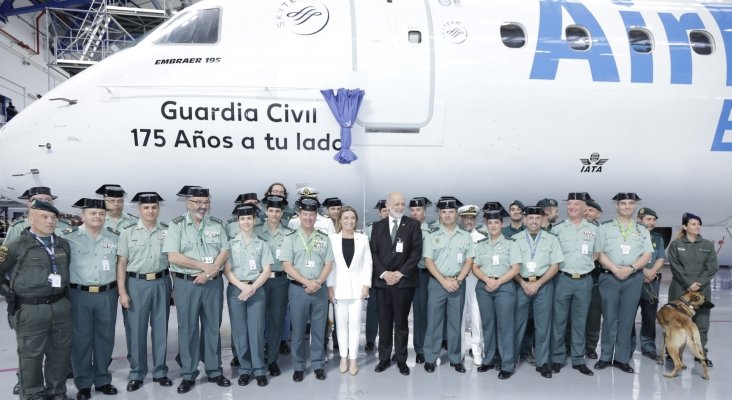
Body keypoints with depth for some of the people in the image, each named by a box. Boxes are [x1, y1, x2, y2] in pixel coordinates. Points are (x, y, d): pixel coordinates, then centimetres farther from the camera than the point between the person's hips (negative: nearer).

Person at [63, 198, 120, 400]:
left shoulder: (115, 237, 5)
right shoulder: (69, 237, -3)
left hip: (107, 295, 2)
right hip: (79, 295, -2)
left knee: (105, 337, 10)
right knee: (81, 338, 6)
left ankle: (102, 379, 24)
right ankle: (83, 383, 19)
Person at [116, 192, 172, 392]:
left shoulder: (167, 231, 3)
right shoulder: (128, 232, 0)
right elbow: (121, 264, 0)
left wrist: (175, 287, 4)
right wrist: (122, 291, -5)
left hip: (162, 283, 1)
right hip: (136, 283, -1)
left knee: (160, 328, 9)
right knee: (136, 329, 4)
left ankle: (160, 371, 21)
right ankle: (136, 374, 18)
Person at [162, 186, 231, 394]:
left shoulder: (217, 224, 5)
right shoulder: (176, 225, -4)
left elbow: (224, 252, 0)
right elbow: (173, 257, -13)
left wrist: (210, 271, -15)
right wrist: (204, 265, -14)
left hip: (213, 283, 3)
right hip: (186, 283, -2)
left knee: (213, 327, 10)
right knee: (187, 329, 6)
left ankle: (214, 371, 22)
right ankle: (188, 375, 17)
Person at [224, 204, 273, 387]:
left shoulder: (262, 244, 6)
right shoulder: (230, 244, 6)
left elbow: (266, 271, 2)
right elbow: (227, 270, 0)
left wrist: (252, 288, -12)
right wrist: (243, 286, -14)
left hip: (257, 290, 0)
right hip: (235, 290, 1)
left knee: (256, 329, -2)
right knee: (239, 330, 3)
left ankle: (259, 369, 8)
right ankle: (245, 368, 14)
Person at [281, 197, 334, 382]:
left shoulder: (324, 238, 6)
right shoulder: (291, 238, -1)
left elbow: (329, 264, 4)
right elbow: (287, 266, -7)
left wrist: (318, 282, -12)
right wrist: (307, 283, -15)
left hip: (320, 289, 2)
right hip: (298, 289, -2)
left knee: (319, 329, 8)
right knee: (298, 330, 5)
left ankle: (319, 365, 20)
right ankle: (298, 367, 18)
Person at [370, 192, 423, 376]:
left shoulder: (413, 225, 3)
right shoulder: (378, 226, 10)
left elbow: (416, 251, -4)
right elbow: (373, 252, 6)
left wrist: (400, 273, -10)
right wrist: (384, 273, -8)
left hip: (404, 281, -2)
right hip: (382, 280, 2)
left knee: (401, 322, 5)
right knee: (384, 322, 7)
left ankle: (401, 360, 16)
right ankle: (384, 358, 18)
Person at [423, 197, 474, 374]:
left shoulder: (465, 236, 6)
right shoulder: (432, 235, 1)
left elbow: (469, 261, 3)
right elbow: (428, 261, -3)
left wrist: (457, 280, -9)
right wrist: (444, 281, -12)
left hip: (458, 283, 1)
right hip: (437, 282, -1)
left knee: (455, 322, 8)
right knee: (433, 321, 2)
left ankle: (455, 359, 18)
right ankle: (430, 358, 12)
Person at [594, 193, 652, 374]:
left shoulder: (642, 230, 12)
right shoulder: (605, 228, 6)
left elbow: (647, 255, 4)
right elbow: (599, 253, -1)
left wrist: (631, 268, -12)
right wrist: (614, 268, -13)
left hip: (633, 278, 2)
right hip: (610, 277, -2)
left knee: (627, 319, 4)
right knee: (609, 318, 1)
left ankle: (622, 358, 11)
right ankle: (605, 357, 9)